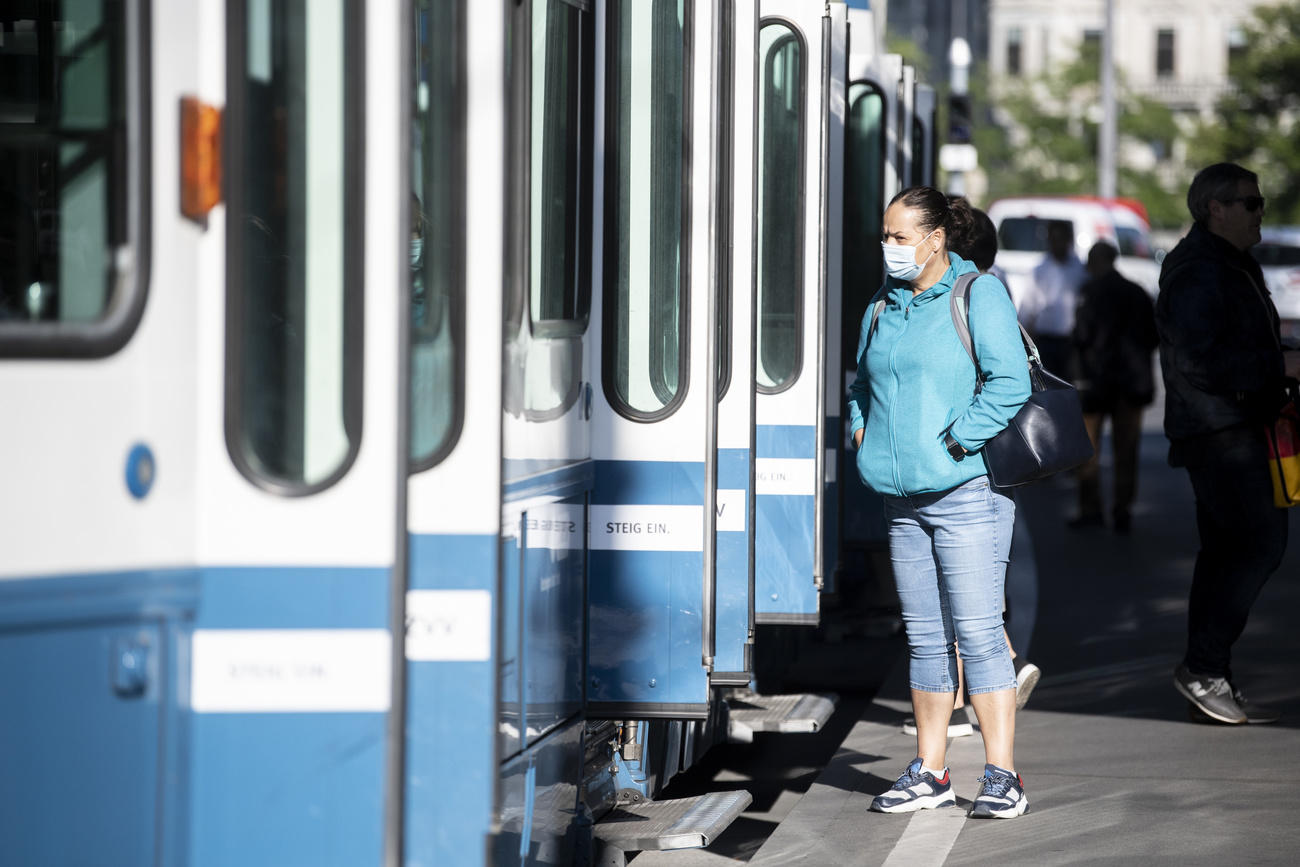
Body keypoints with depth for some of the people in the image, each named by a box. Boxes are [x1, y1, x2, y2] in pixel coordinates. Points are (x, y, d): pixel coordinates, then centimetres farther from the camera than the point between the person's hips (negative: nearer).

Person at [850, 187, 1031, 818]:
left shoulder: (979, 295, -5)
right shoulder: (883, 307, 16)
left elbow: (1010, 383, -14)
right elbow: (862, 382, 30)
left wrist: (955, 441, -16)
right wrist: (861, 430, 12)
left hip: (965, 490, -7)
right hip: (903, 497, 7)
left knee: (977, 631, -9)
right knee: (925, 635, 10)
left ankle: (1001, 777, -6)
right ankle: (929, 773, 15)